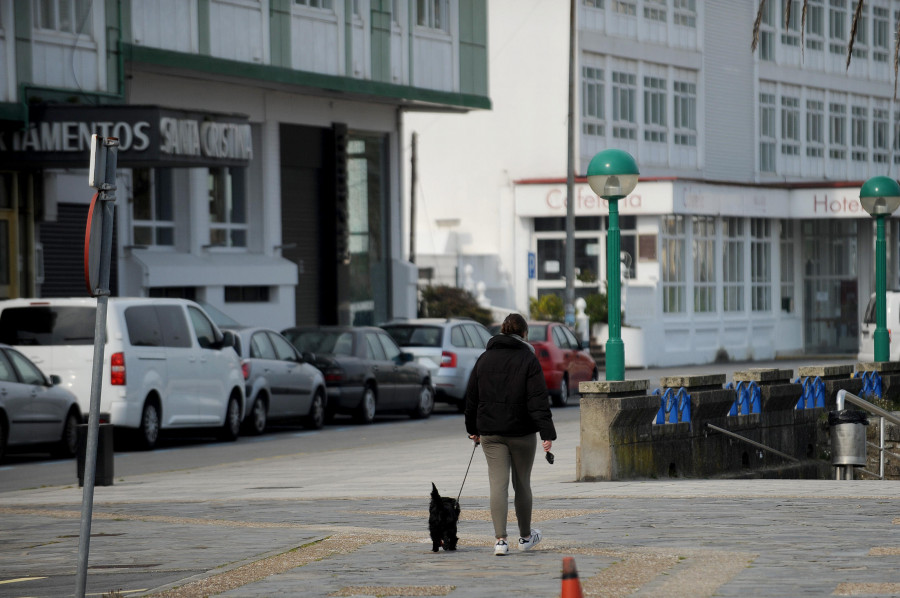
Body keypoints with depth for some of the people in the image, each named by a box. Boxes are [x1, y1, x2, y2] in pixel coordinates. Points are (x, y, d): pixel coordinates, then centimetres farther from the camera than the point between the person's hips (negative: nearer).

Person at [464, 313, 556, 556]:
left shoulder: (484, 359, 7)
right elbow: (538, 400, -12)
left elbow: (471, 397, 13)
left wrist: (473, 429, 24)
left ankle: (500, 540, -13)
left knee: (498, 484, -2)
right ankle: (525, 537, 26)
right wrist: (547, 433, -14)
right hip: (522, 432, -2)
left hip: (490, 433, 2)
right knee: (522, 483, 12)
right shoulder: (528, 360, -5)